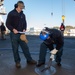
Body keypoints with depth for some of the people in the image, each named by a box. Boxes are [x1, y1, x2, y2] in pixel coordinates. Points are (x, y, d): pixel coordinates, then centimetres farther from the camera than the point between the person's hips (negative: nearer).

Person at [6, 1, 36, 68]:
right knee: (15, 48, 4)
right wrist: (13, 29, -18)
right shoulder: (11, 14, -4)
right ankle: (17, 61, 16)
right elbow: (7, 23, -5)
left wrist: (24, 29, -1)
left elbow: (25, 23, 18)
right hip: (14, 34, -4)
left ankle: (29, 60, 17)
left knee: (25, 47, 6)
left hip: (21, 34, 4)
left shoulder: (23, 15, 10)